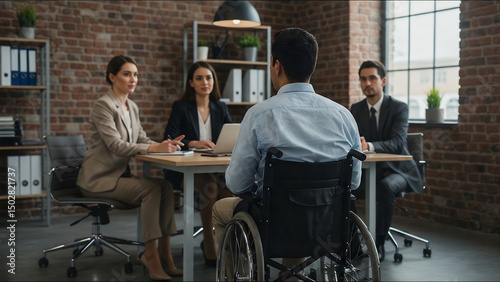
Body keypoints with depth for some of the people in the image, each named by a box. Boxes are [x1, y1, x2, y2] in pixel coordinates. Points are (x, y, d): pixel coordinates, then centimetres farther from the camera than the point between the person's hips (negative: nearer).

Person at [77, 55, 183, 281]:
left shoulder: (132, 107, 13)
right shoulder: (104, 105, -13)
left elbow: (142, 140, 9)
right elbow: (116, 146, -23)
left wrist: (165, 145, -13)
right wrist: (156, 148, -32)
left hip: (121, 174, 7)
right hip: (100, 178, -7)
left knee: (166, 185, -16)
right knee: (151, 188, -27)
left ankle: (164, 252, -15)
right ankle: (151, 255, -20)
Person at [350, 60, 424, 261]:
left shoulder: (399, 108, -9)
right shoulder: (356, 109, 7)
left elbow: (397, 144, -23)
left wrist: (369, 146, -42)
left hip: (395, 170, -4)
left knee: (386, 186, -38)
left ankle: (379, 243, -23)